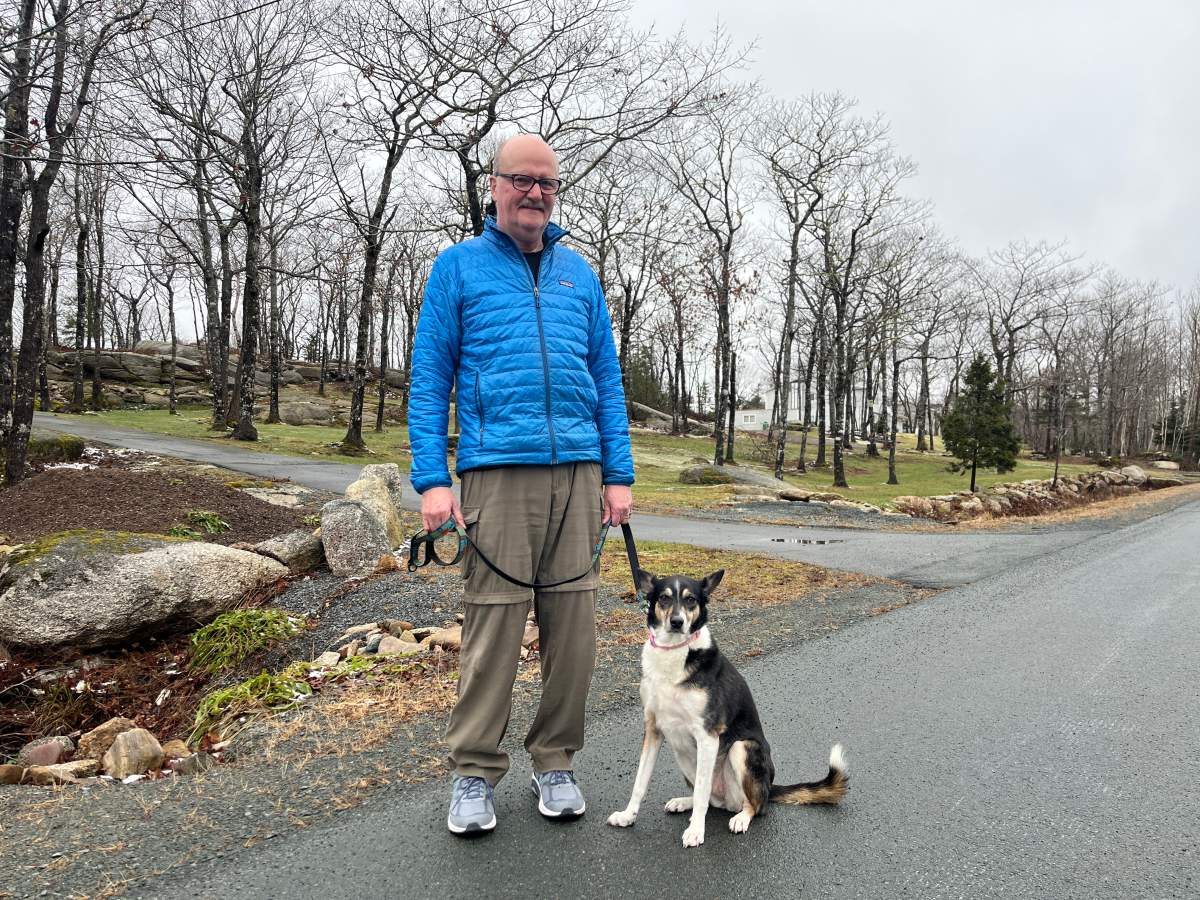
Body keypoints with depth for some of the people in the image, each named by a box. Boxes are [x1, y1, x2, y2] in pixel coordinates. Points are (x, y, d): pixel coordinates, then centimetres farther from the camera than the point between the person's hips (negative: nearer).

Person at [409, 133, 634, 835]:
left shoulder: (580, 273, 17)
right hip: (499, 470, -3)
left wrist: (619, 475, 7)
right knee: (494, 625, -2)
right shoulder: (459, 266, 8)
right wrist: (432, 479, -7)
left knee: (574, 625, 5)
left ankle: (556, 763, 22)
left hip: (578, 472, 3)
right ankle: (475, 773, 15)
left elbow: (607, 379, 15)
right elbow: (430, 377, 3)